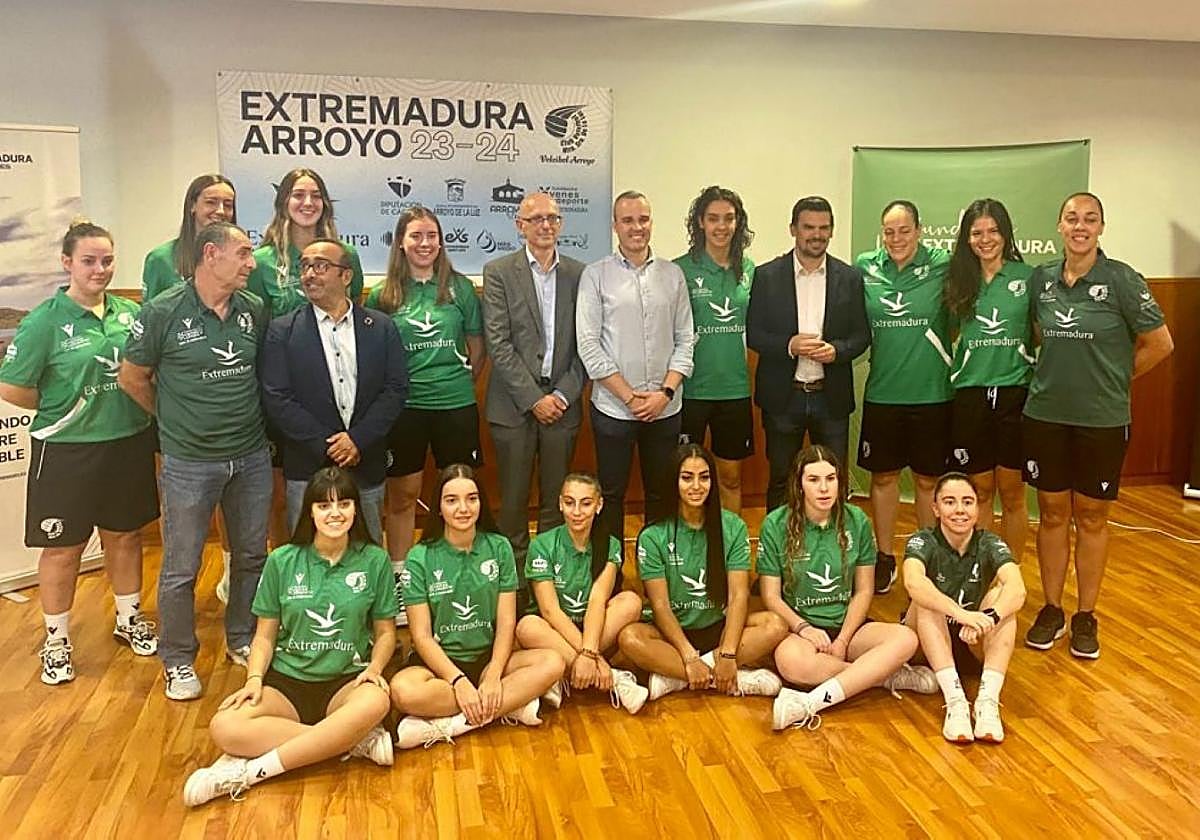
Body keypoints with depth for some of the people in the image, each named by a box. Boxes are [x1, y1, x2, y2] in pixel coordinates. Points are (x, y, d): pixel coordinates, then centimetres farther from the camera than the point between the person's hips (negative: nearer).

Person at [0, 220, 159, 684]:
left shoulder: (130, 312, 1)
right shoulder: (46, 321, -11)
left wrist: (131, 407, 2)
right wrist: (64, 407, -5)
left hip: (129, 444, 4)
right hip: (66, 450, -4)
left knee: (125, 535, 19)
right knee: (63, 548, 10)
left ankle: (129, 619, 38)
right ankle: (56, 640, 28)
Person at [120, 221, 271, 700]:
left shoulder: (254, 311, -1)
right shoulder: (163, 311, -12)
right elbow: (132, 378, 0)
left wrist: (245, 418, 9)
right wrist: (177, 419, 7)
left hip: (251, 457, 4)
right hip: (189, 463, -4)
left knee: (252, 556, 16)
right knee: (180, 569, 7)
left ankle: (242, 640, 36)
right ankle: (178, 661, 25)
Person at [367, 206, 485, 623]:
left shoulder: (460, 288, 3)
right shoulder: (382, 295, 1)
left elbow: (477, 347, 11)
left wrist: (464, 383, 8)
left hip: (456, 405, 1)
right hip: (403, 406, -1)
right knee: (402, 495, 7)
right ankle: (398, 580, 20)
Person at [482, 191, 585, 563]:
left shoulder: (578, 274, 7)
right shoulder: (499, 272, 0)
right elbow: (498, 343, -7)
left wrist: (564, 394, -6)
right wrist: (533, 398, -11)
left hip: (562, 403, 2)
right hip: (514, 404, -2)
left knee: (556, 498, 9)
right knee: (514, 498, 6)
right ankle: (515, 570, 20)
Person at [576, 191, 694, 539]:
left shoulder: (672, 274, 7)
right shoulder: (596, 275, -1)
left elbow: (685, 340, 7)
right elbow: (588, 344, -6)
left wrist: (665, 392, -7)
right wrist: (629, 396, -10)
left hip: (665, 407, 3)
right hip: (613, 407, -2)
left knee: (661, 494, 12)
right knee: (611, 494, 7)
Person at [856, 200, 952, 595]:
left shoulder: (942, 266, -5)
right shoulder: (865, 267, 1)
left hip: (932, 393, -1)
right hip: (882, 392, 2)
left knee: (928, 479, 10)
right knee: (884, 476, 11)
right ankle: (884, 558, 25)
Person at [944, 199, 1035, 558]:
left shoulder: (1028, 276, 1)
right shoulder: (958, 281, 6)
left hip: (1015, 393, -1)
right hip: (970, 395, 2)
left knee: (1012, 493, 6)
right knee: (980, 492, 10)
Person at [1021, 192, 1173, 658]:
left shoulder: (1121, 279, -8)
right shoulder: (1041, 279, 2)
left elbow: (1159, 344, -3)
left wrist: (1111, 378, 3)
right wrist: (1061, 374, 8)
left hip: (1102, 419, -3)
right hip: (1045, 415, 3)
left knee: (1091, 518, 8)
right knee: (1052, 514, 10)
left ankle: (1086, 616, 21)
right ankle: (1051, 609, 22)